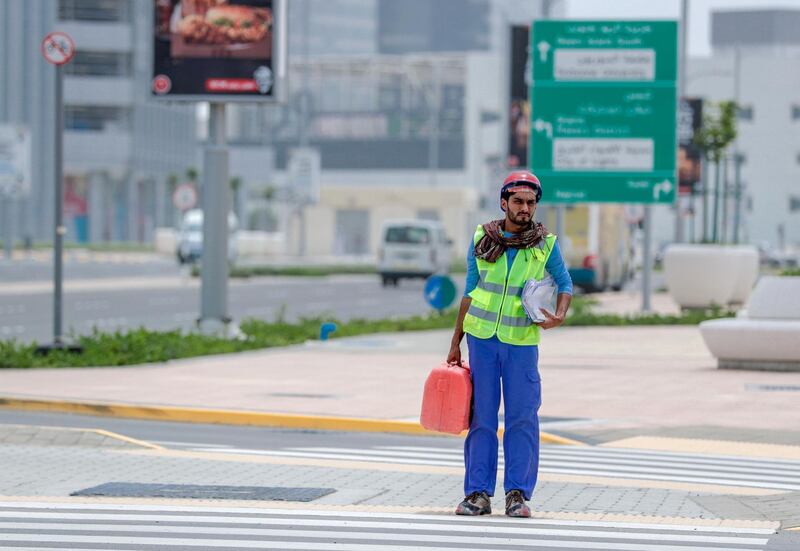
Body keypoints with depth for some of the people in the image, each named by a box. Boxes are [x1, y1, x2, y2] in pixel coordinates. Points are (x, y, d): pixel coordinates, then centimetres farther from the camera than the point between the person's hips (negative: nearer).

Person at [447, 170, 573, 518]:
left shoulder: (545, 244, 0)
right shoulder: (482, 239, 3)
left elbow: (565, 283, 11)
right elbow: (470, 290, 9)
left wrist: (559, 315, -10)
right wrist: (456, 342, 9)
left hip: (521, 342, -1)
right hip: (482, 338, 1)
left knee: (522, 417, -2)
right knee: (481, 415, 3)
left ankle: (518, 494, 4)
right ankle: (478, 493, 6)